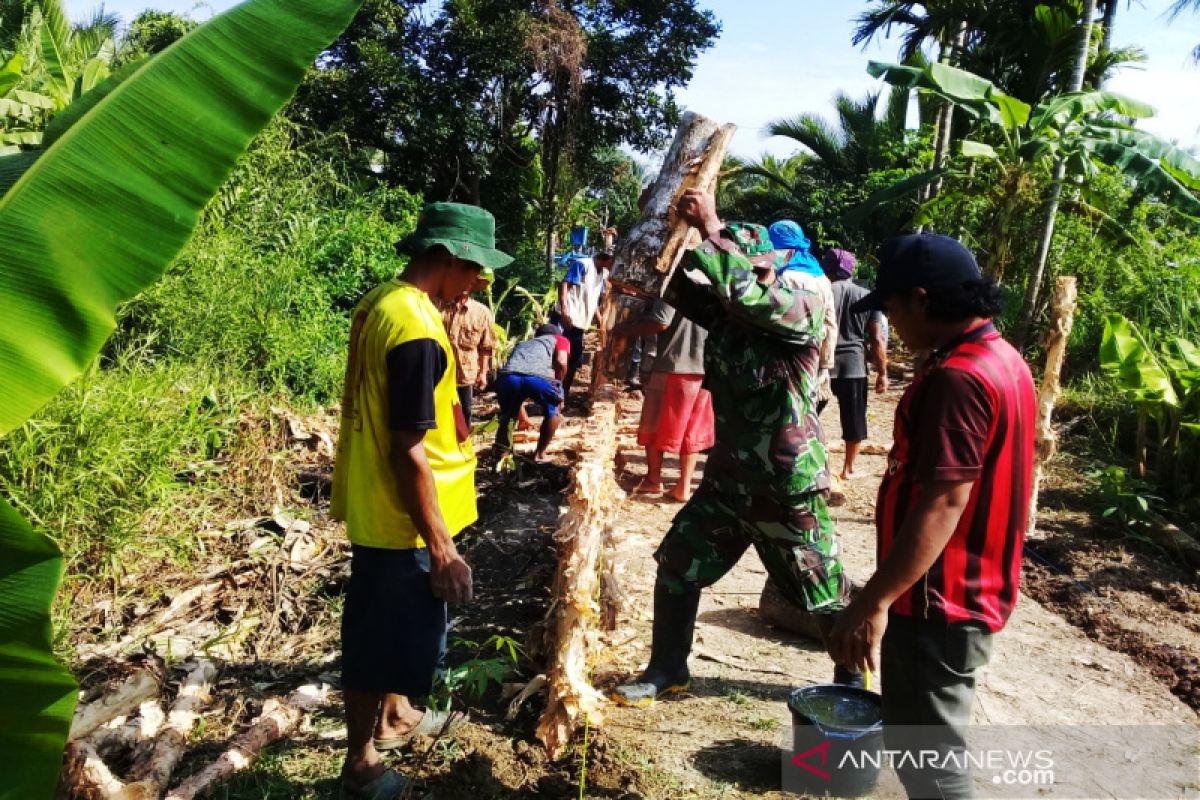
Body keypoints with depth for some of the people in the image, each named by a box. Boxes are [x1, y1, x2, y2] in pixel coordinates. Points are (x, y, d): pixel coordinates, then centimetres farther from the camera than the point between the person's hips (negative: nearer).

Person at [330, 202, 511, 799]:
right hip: (400, 520, -9)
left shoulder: (379, 302, 4)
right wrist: (443, 550, -20)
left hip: (375, 507, 9)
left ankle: (395, 716, 48)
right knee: (386, 639, 8)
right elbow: (408, 453, -26)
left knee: (387, 630, 26)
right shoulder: (417, 328, -26)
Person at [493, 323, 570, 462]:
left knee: (507, 414, 33)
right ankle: (540, 454, 29)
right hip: (538, 377, -4)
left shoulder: (523, 344, 44)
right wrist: (558, 386, 24)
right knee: (552, 412, 28)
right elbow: (561, 362, 7)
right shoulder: (560, 340, 32)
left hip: (507, 377, 4)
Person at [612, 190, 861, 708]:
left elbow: (748, 293, -34)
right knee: (676, 568, 11)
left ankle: (854, 676, 37)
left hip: (788, 490, -6)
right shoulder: (723, 311, 2)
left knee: (825, 595, 11)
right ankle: (667, 670, 30)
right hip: (726, 479, 6)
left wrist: (710, 228, -30)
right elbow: (676, 284, -4)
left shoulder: (803, 310, -16)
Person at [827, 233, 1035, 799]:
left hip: (937, 603, -10)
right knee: (923, 741, 24)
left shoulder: (957, 378, -24)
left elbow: (942, 504, -28)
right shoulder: (1003, 360, 8)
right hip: (969, 593, 10)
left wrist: (873, 602, -24)